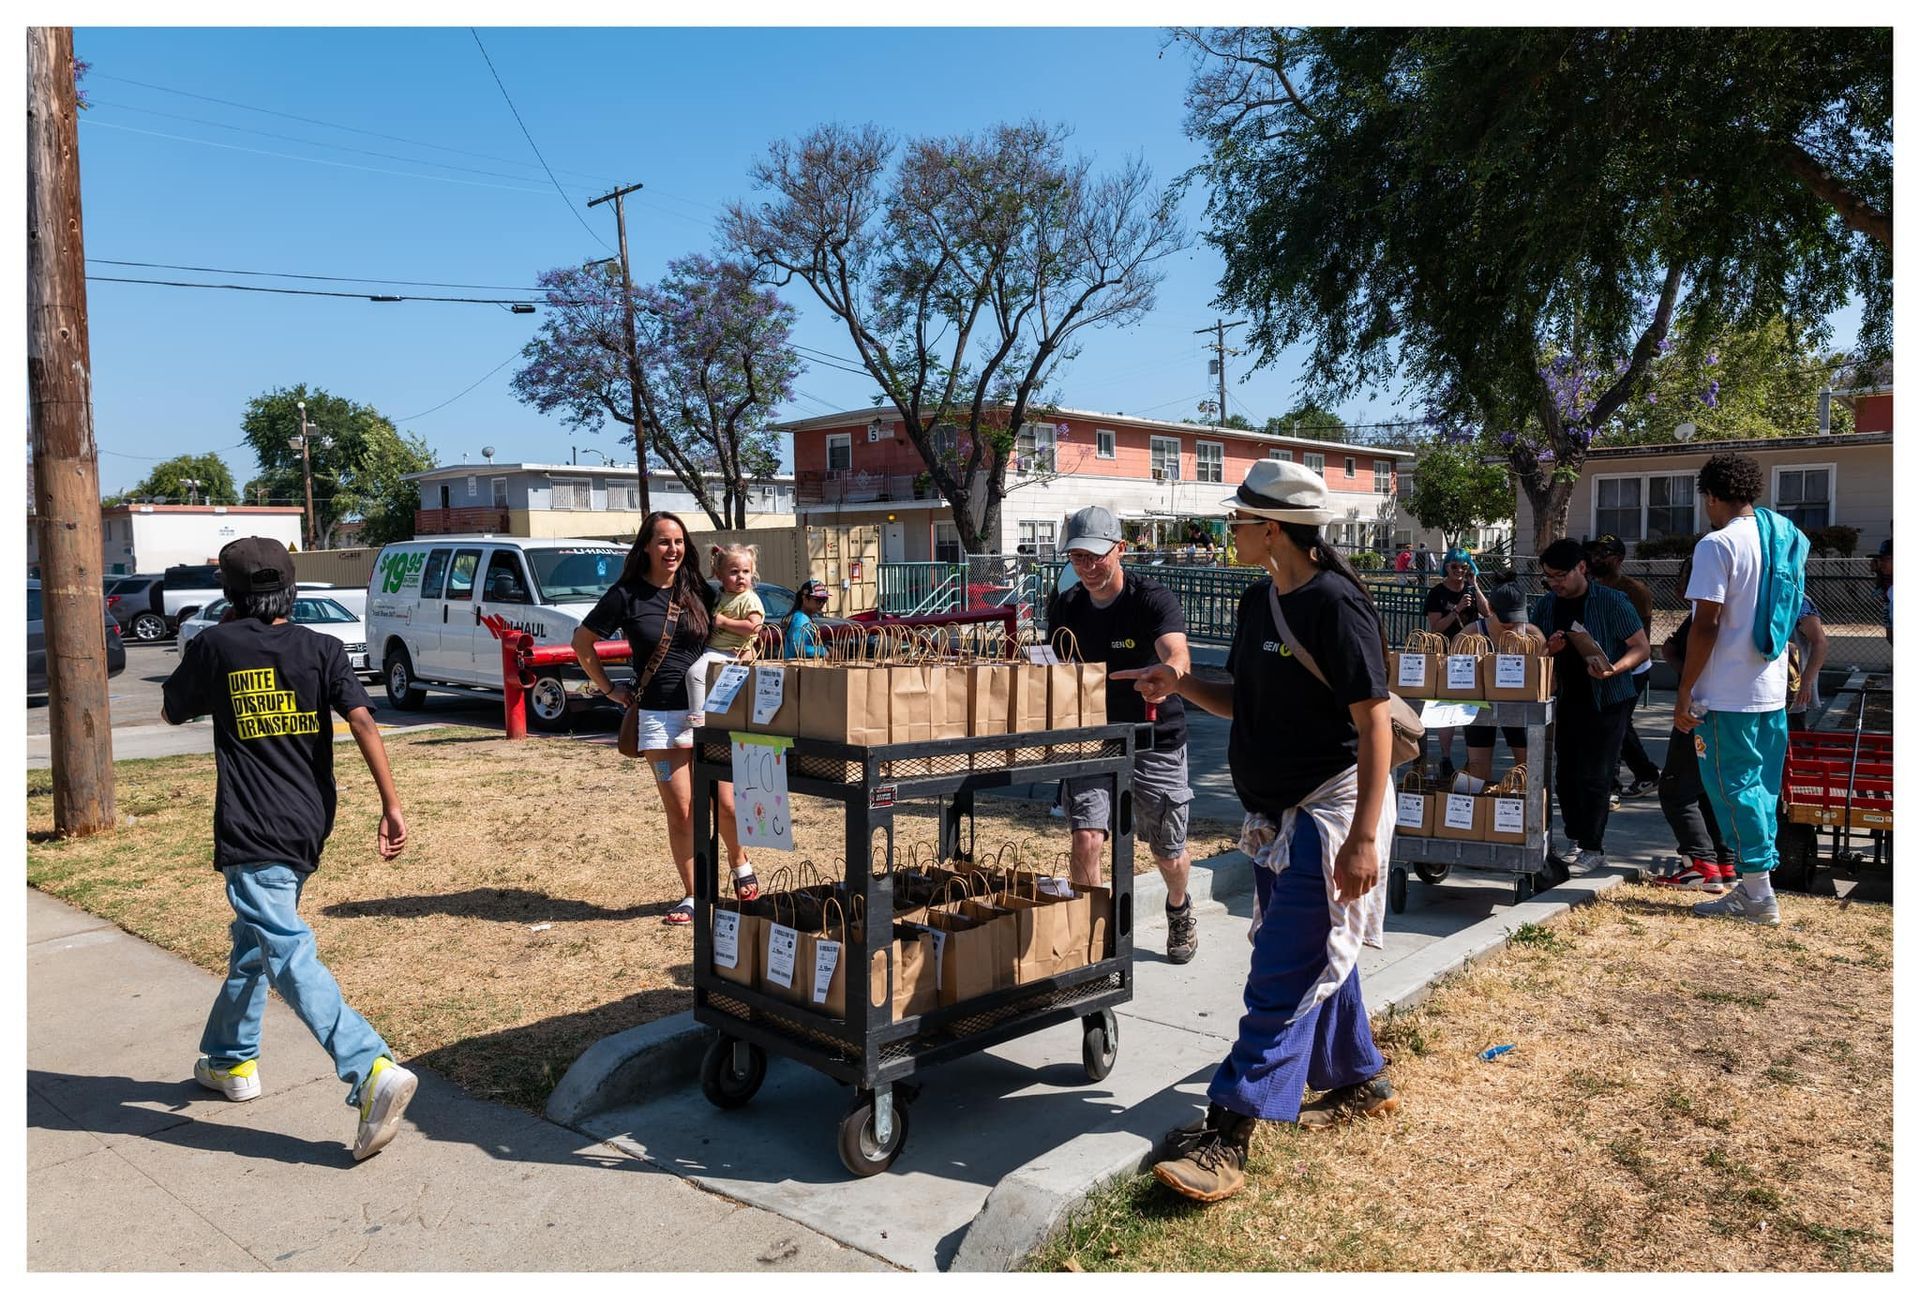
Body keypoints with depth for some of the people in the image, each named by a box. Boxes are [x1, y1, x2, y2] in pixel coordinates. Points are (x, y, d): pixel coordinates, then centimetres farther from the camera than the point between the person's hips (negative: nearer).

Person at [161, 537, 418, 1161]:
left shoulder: (215, 646, -1)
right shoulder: (322, 648, 2)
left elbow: (172, 711, 16)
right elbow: (361, 720, -11)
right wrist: (392, 805, -13)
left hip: (253, 830, -5)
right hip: (309, 823, 5)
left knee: (289, 956, -12)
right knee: (252, 940, 25)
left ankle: (374, 1072, -27)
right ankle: (231, 1058, 40)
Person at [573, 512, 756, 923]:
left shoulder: (697, 590, 5)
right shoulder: (626, 594, -2)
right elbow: (582, 641, 7)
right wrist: (610, 690, 6)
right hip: (659, 716, -1)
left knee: (726, 803, 0)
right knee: (680, 812, 1)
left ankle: (741, 866, 29)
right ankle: (691, 896, 16)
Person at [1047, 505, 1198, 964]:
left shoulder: (1154, 600, -16)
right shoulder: (1064, 609, -1)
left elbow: (1178, 657, -34)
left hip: (1155, 741, -2)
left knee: (1168, 856, 12)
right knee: (1085, 840, -16)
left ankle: (1179, 910, 46)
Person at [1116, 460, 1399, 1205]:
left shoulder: (1335, 605, -19)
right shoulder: (1258, 601, 8)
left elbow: (1374, 723, -20)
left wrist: (1363, 837, -24)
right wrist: (1181, 685, -3)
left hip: (1328, 814, -9)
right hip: (1275, 813, 9)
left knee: (1284, 978, -6)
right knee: (1317, 957, 20)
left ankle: (1227, 1135, -3)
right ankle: (1360, 1083, 39)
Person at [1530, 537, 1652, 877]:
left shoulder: (1611, 601, -9)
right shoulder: (1545, 606, 6)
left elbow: (1640, 647, -8)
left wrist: (1613, 669, -26)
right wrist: (1549, 650, -10)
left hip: (1607, 701, -5)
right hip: (1567, 700, 5)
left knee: (1594, 776, -5)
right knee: (1566, 775, 7)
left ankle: (1592, 849, 4)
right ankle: (1579, 840, 19)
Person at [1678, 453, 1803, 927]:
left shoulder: (1718, 545, -14)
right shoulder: (1786, 539, 11)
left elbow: (1706, 625, -17)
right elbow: (1791, 617, 18)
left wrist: (1684, 694, -12)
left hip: (1728, 695, -8)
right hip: (1772, 692, 8)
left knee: (1733, 787, -1)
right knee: (1760, 789, 14)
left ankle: (1757, 896, 2)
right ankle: (1756, 886, 20)